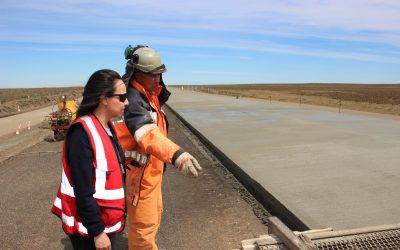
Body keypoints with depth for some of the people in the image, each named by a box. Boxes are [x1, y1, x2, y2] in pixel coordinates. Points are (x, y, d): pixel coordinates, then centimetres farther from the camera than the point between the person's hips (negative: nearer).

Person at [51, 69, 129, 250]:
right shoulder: (81, 133, -23)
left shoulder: (108, 127, 2)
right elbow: (83, 191, -23)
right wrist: (97, 231, -18)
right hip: (87, 225, -7)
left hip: (108, 219, 8)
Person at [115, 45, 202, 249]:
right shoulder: (132, 100, -26)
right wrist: (177, 155, -58)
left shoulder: (150, 94, 6)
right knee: (144, 223, 4)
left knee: (154, 213, 27)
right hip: (138, 171, -10)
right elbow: (149, 135, -44)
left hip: (151, 169, 10)